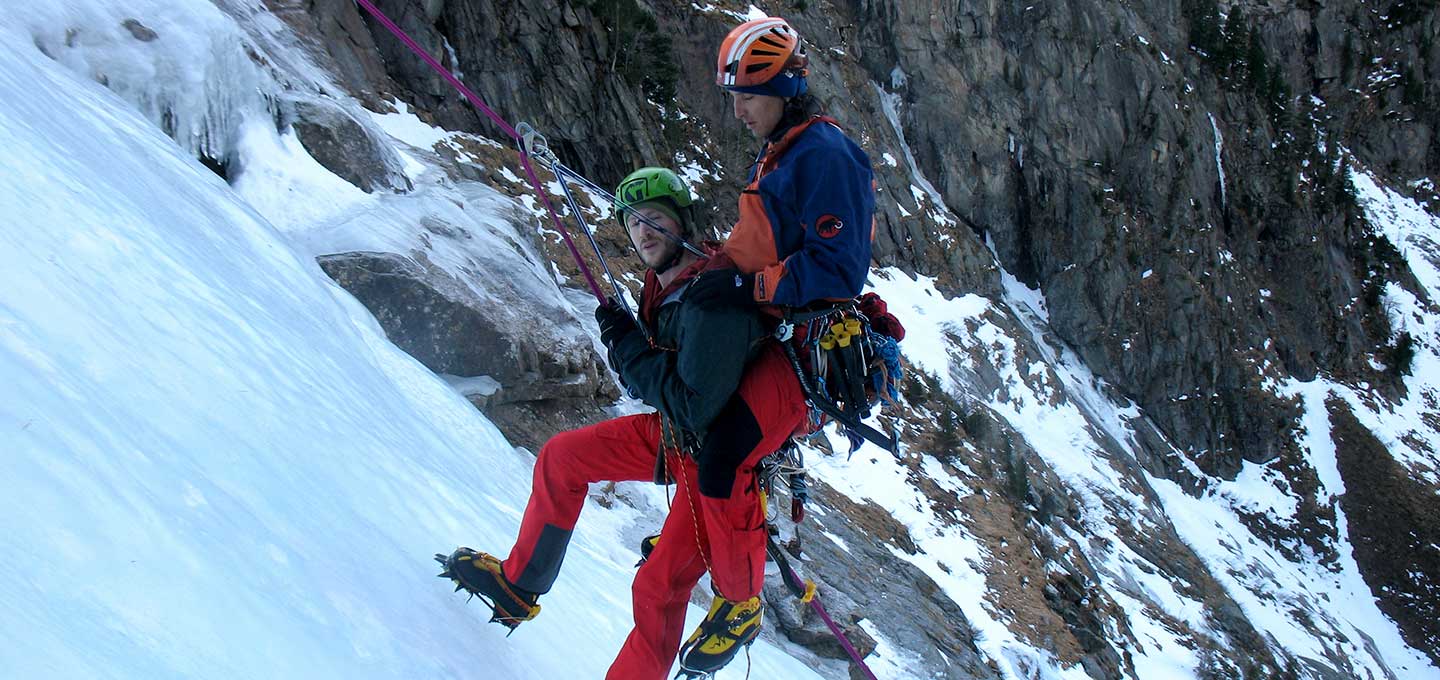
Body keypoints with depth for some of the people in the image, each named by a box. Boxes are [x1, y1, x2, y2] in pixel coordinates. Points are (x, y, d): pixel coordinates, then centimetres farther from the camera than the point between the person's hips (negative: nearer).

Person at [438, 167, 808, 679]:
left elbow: (694, 405, -31)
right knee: (560, 458, 12)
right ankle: (519, 586, 26)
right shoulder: (664, 285, 0)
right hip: (676, 433, 9)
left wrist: (628, 345, -23)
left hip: (718, 458, -9)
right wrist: (628, 350, -7)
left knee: (659, 589, -12)